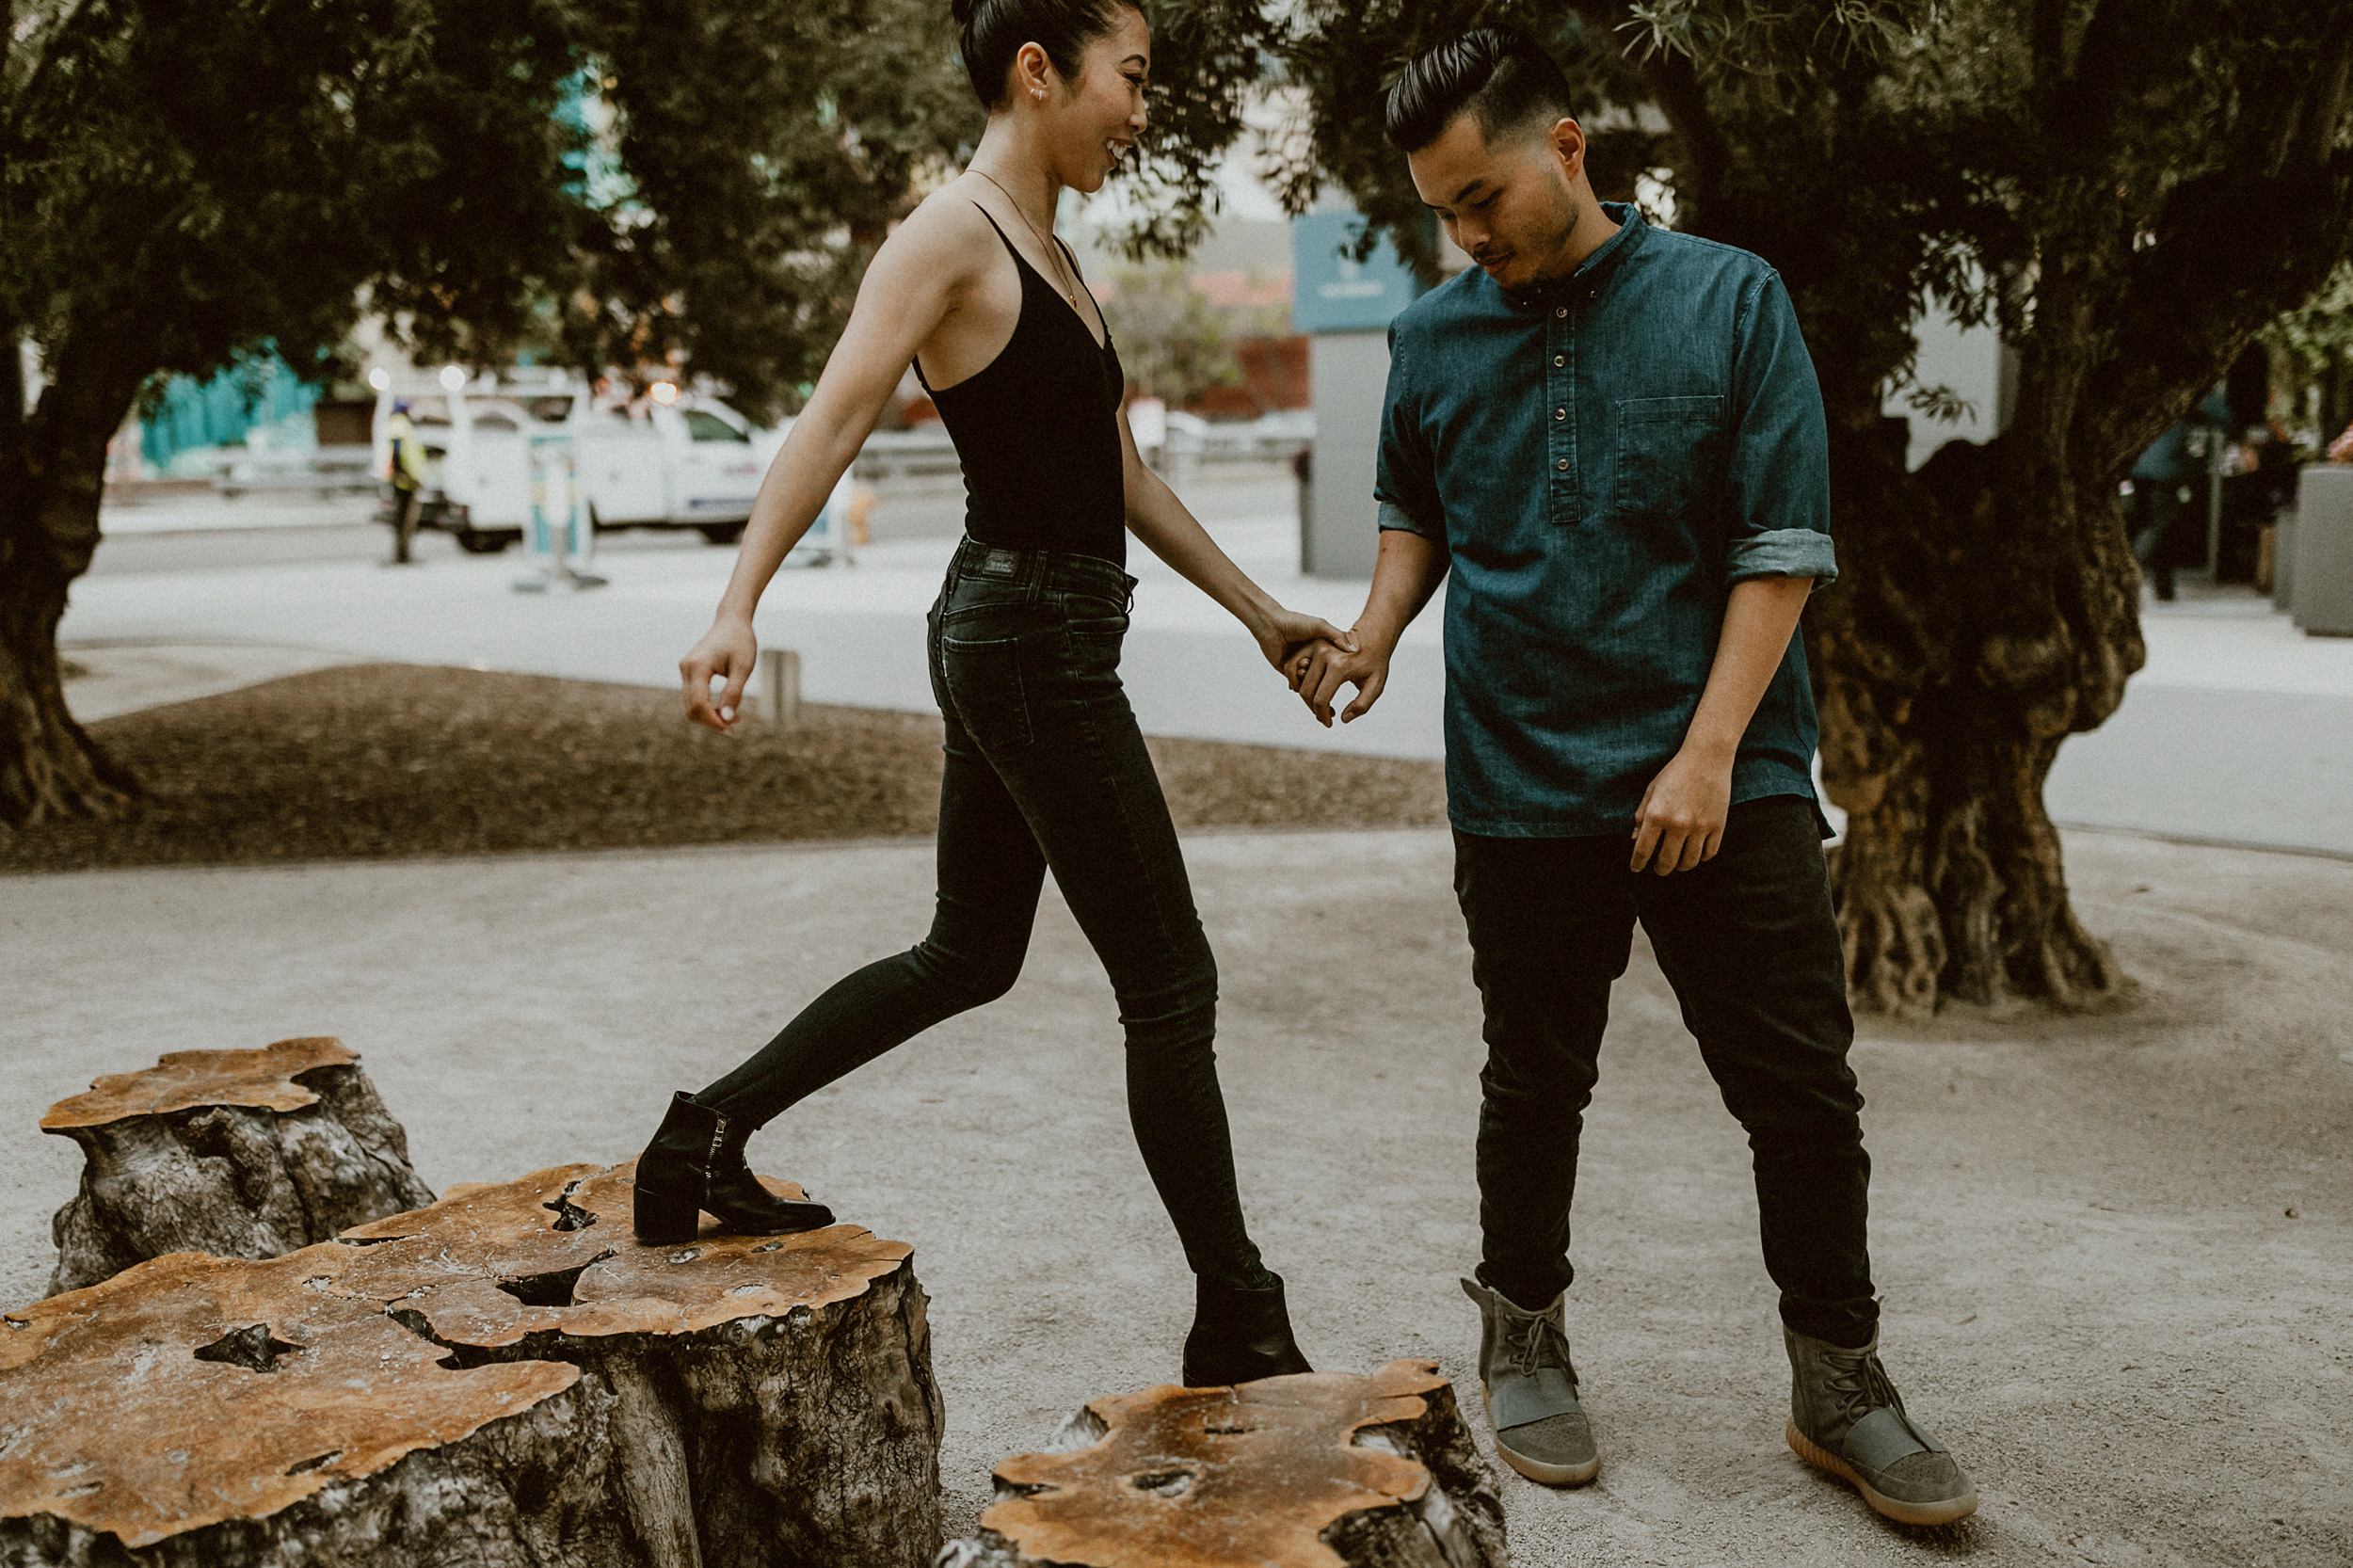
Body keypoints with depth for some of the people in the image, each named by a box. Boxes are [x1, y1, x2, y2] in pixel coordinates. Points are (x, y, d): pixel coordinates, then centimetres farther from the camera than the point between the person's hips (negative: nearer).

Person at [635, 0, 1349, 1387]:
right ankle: (1239, 1328, 10)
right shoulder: (951, 236, -11)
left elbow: (1123, 472, 21)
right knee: (1171, 985, -2)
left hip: (1024, 641, 10)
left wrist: (1260, 610, 24)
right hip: (1033, 642, -10)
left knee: (969, 959, 19)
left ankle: (710, 1136, 26)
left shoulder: (1048, 255, 17)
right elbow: (833, 422, -22)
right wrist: (739, 608, -34)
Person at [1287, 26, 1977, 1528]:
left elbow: (1782, 546, -6)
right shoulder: (1434, 337, 4)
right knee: (1535, 1092, 13)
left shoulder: (1731, 299, -4)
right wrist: (1376, 635, 0)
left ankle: (1841, 1387, 19)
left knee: (1804, 1092, 3)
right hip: (1524, 787, 2)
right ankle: (1526, 1341, 32)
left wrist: (1709, 753, -14)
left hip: (1730, 784, -1)